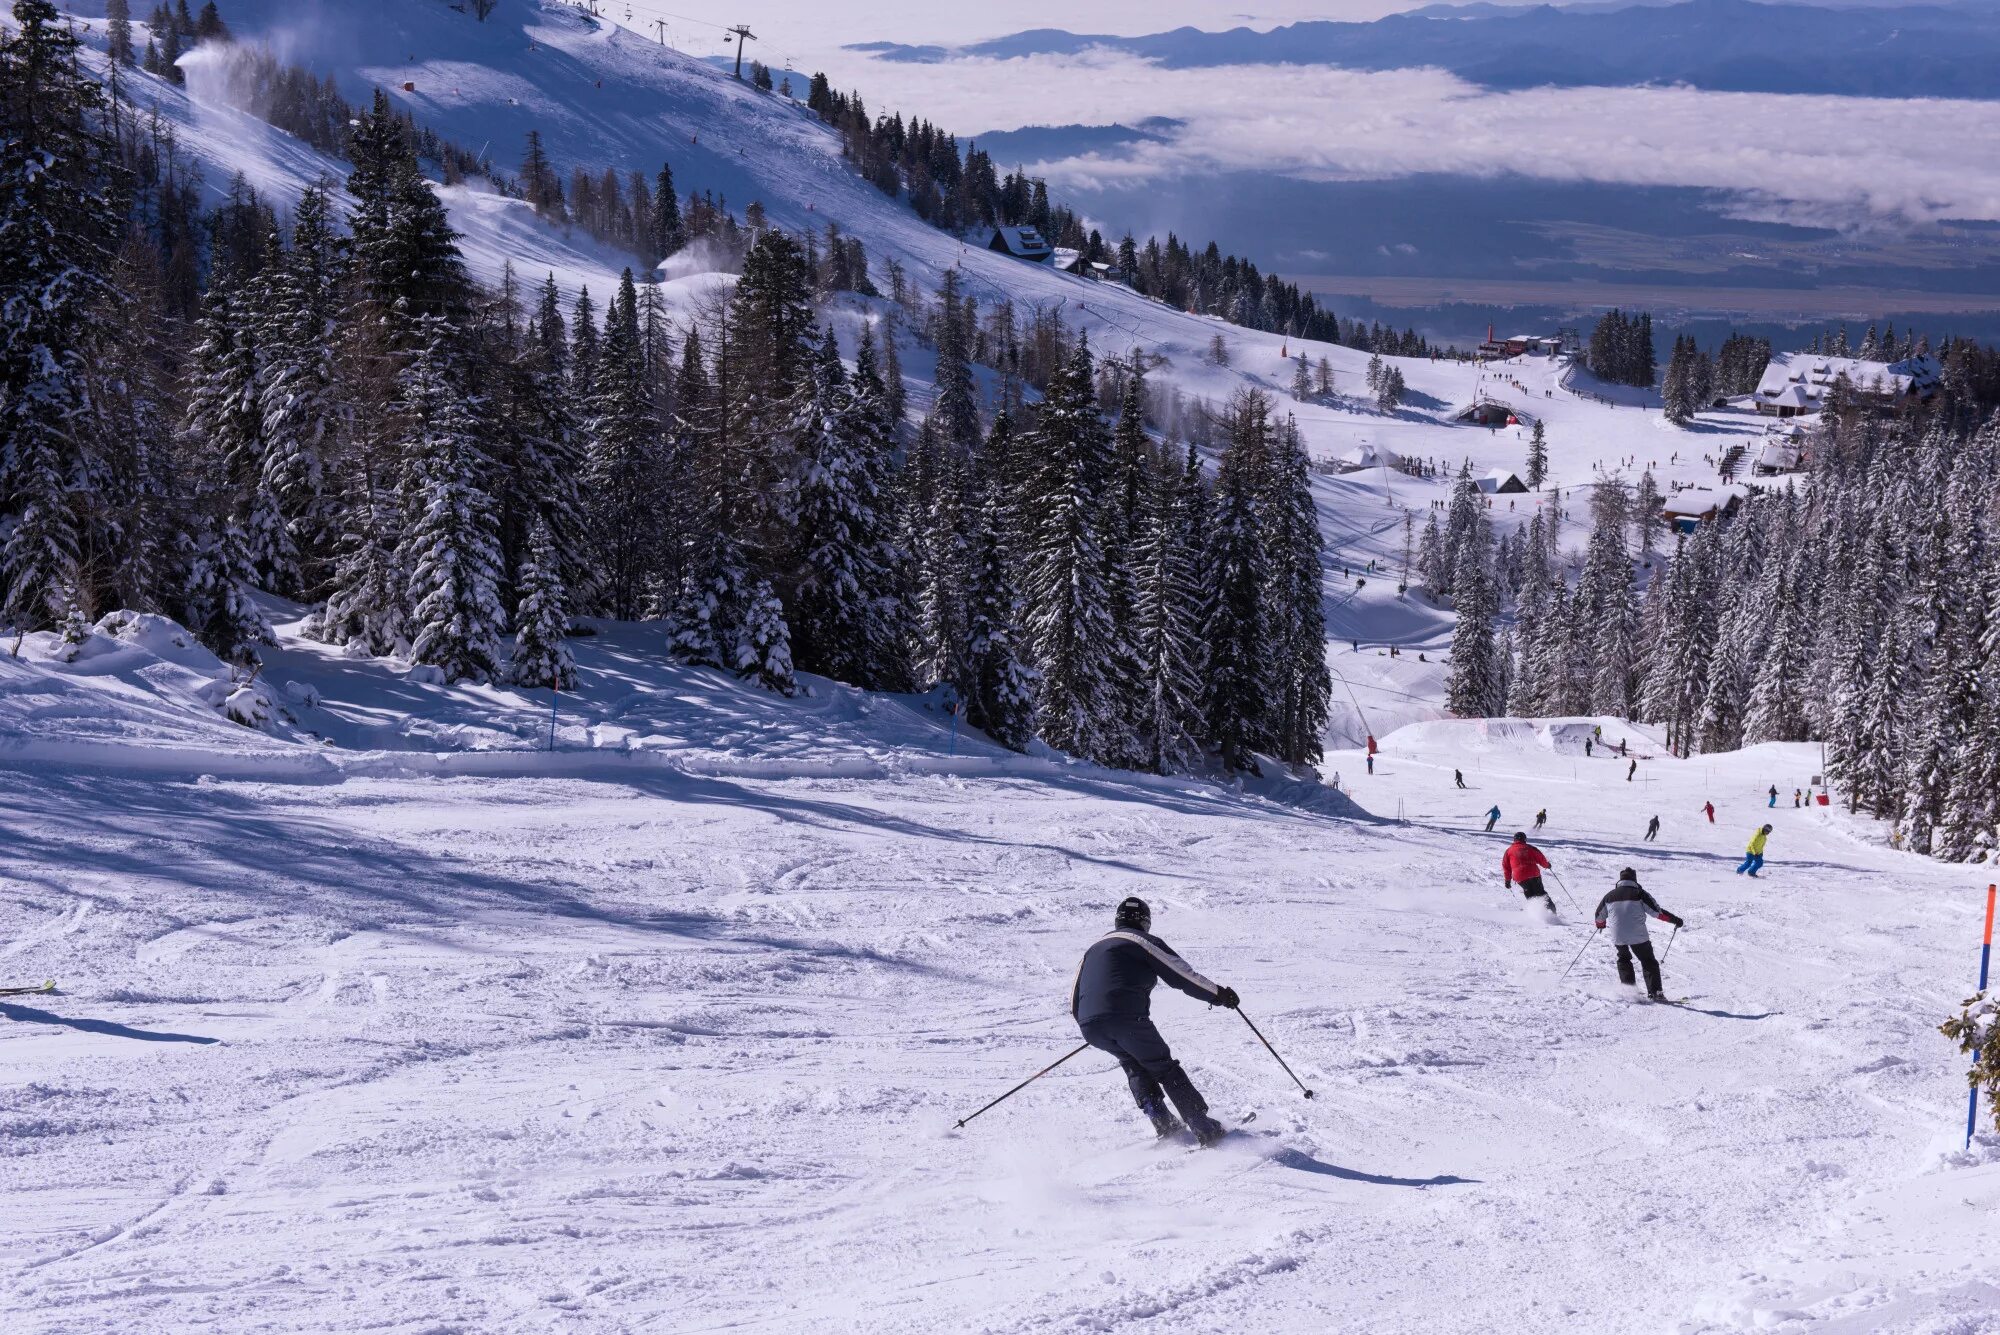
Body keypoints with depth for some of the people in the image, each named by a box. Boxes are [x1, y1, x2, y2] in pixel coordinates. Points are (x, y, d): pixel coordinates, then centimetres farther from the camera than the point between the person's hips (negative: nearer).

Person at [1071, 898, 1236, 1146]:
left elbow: (1074, 1001, 26)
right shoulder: (1143, 941, 9)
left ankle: (1162, 1122, 16)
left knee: (1134, 1065, 28)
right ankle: (1204, 1128, 3)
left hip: (1090, 1027, 5)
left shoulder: (1093, 950, 27)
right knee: (1164, 1068, 8)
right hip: (1128, 1019, -5)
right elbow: (1182, 974, 4)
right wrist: (1218, 994, 13)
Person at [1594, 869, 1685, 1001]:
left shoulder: (1610, 896, 8)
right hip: (1638, 936, -3)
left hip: (1617, 937, 3)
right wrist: (1675, 919, 4)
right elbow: (1657, 912, -6)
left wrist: (1600, 925, 41)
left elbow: (1599, 915, 19)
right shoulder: (1639, 894, -3)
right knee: (1649, 963, 10)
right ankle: (1655, 992, -1)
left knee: (1624, 959, 27)